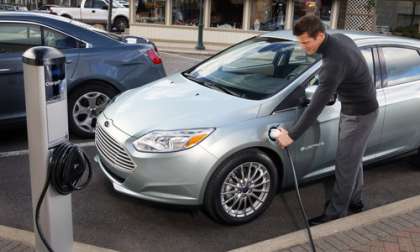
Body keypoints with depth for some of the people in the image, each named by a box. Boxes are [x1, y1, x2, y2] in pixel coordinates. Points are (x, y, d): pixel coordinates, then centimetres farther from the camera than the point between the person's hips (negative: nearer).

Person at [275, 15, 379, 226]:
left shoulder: (333, 62, -33)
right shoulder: (339, 38, -4)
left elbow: (316, 106, -33)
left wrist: (292, 135, -29)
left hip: (360, 114, -10)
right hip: (352, 109, 10)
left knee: (345, 163, 0)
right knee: (352, 160, 20)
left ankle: (336, 212, 12)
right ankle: (354, 200, 35)